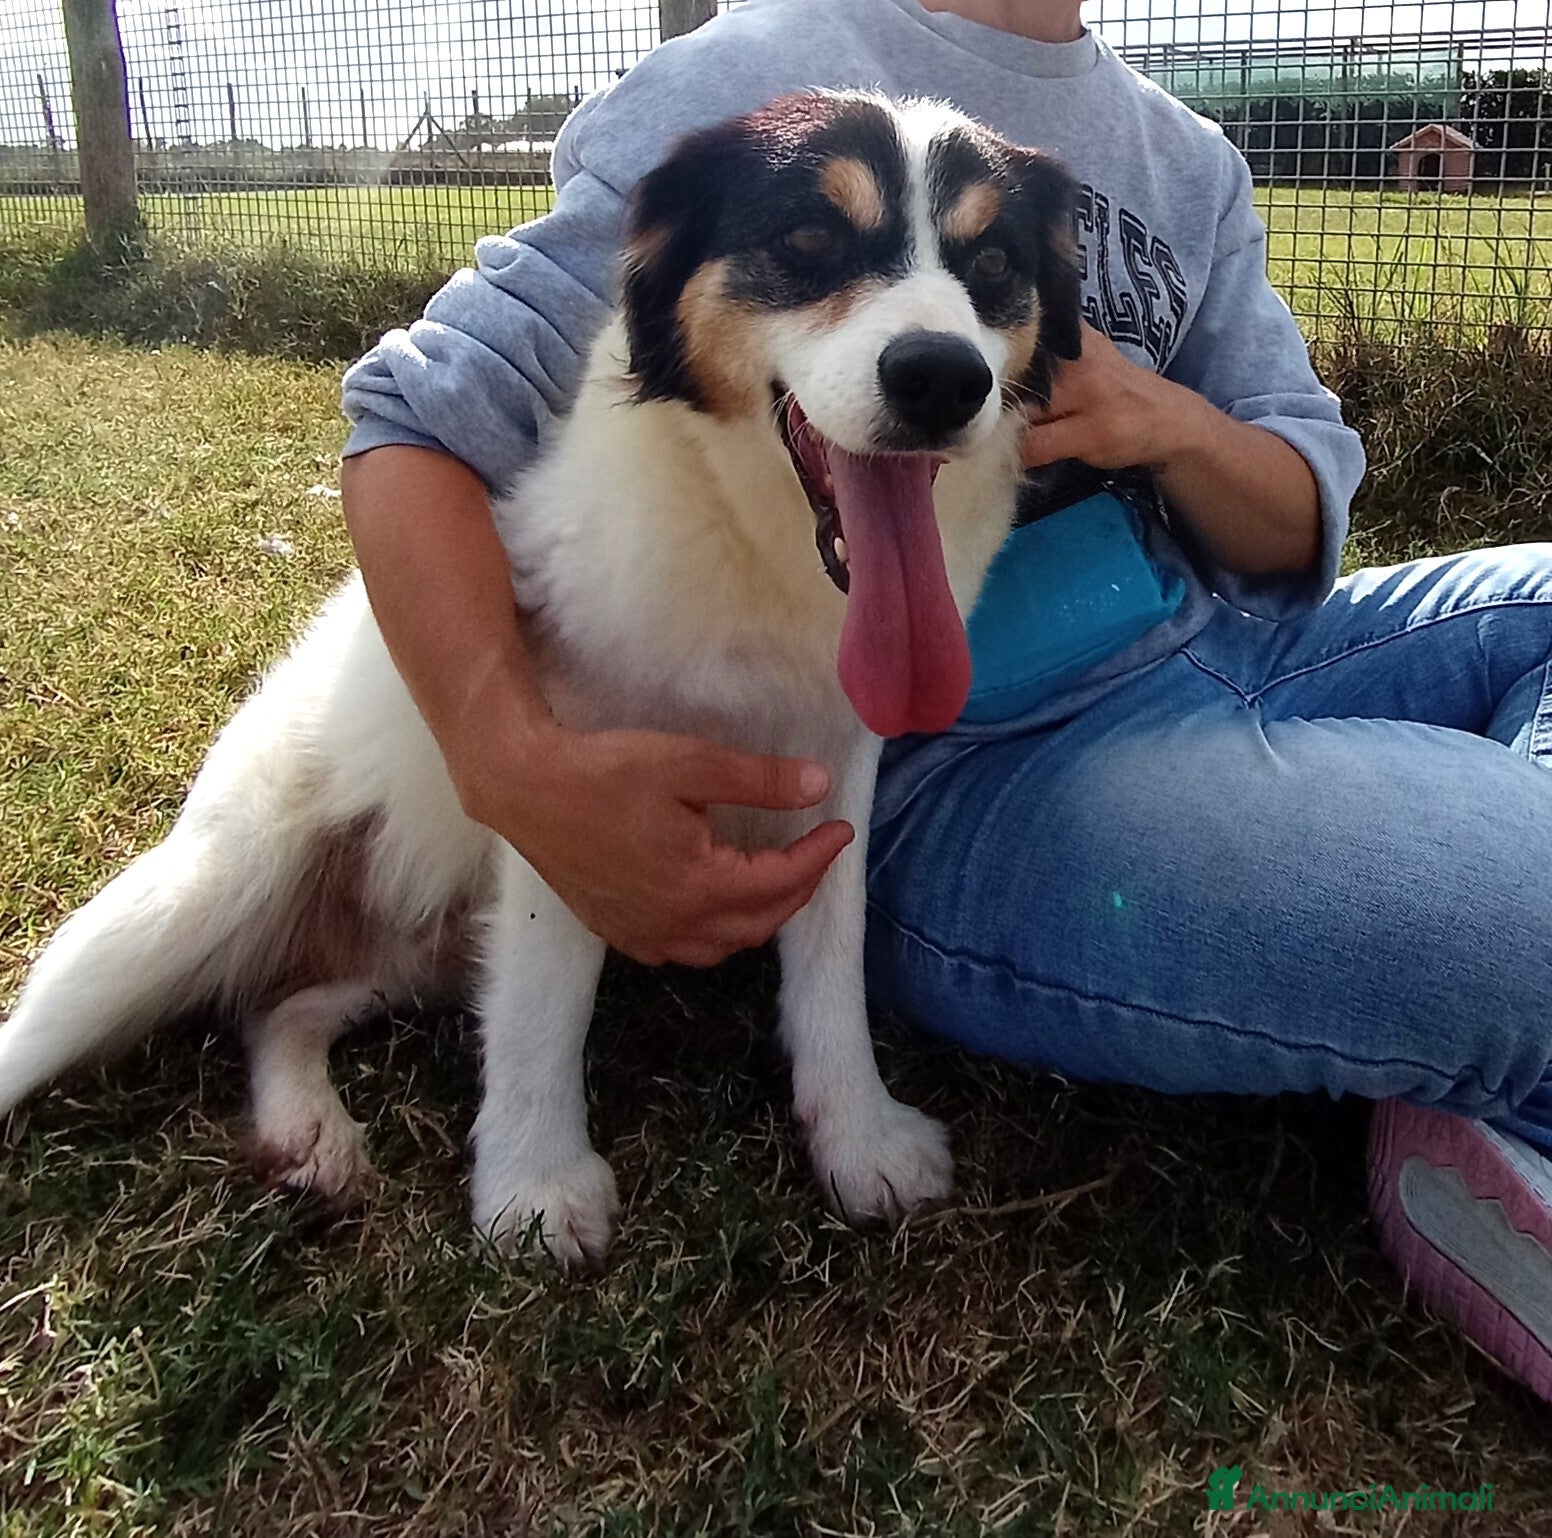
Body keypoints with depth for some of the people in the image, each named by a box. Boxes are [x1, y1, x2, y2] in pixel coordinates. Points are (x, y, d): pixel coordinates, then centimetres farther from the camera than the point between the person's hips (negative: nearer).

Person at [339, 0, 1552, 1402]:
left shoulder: (1189, 161, 12)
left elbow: (1304, 522, 13)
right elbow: (416, 424, -11)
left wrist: (1173, 422, -11)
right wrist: (522, 771, -29)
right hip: (961, 785, -8)